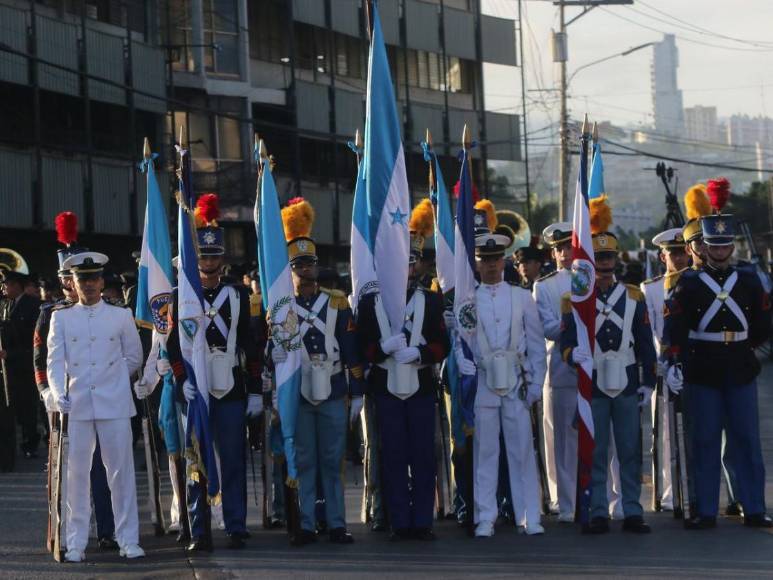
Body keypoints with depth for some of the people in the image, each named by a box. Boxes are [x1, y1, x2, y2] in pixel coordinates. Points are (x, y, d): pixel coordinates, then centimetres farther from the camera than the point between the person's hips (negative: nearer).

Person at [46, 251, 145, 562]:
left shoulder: (121, 316, 7)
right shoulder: (61, 317, 7)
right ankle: (76, 543, 7)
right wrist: (58, 393, -14)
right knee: (76, 473, 2)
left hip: (114, 404, 0)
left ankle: (128, 540, 6)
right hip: (76, 406, 0)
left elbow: (134, 357, 16)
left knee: (121, 471, 0)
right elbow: (55, 360, 0)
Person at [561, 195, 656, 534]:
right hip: (591, 386, -2)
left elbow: (645, 344, 9)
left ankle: (632, 512, 10)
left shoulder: (633, 297, 7)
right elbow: (566, 342, -4)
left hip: (627, 386, 2)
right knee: (594, 453, 1)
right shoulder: (573, 300, 1)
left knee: (631, 451, 4)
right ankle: (598, 514, 7)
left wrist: (648, 382, 5)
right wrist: (574, 354, -27)